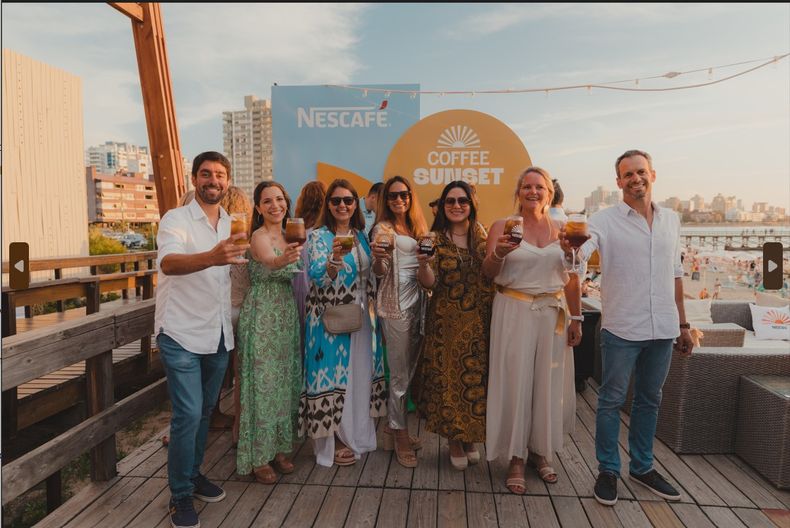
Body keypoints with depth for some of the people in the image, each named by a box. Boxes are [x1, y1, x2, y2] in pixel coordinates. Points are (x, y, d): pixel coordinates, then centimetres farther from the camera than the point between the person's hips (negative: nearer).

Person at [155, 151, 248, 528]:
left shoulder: (230, 224, 6)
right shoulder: (176, 219, -13)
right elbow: (168, 262, -34)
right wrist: (211, 257, -52)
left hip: (218, 334, 6)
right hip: (182, 334, -6)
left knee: (205, 411, 16)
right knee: (188, 415, -7)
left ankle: (193, 475, 35)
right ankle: (180, 496, 12)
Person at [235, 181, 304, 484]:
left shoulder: (288, 236, 9)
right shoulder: (259, 236, -15)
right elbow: (268, 261, -38)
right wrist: (283, 260, -59)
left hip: (287, 317, 8)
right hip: (261, 318, -7)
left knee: (285, 381, 14)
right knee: (262, 383, 0)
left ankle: (278, 447, 29)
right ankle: (258, 457, 16)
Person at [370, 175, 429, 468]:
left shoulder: (417, 227, 15)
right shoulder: (383, 228, -3)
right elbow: (379, 271, -11)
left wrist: (426, 265, 1)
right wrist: (377, 257, -31)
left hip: (417, 299, 7)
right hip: (396, 302, -6)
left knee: (409, 369, 10)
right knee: (400, 372, -1)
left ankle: (394, 427, 24)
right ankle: (399, 433, 12)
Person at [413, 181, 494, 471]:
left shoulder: (481, 235, 5)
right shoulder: (436, 238, -2)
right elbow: (430, 283, -6)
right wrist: (423, 262, -25)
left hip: (480, 320, 3)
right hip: (447, 320, -2)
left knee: (476, 377, 8)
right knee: (448, 376, 4)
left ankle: (470, 438, 30)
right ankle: (454, 441, 25)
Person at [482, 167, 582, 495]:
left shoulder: (562, 230, 8)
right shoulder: (503, 227, 0)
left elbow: (572, 279, 8)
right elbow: (488, 273, -5)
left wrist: (576, 318, 4)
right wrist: (498, 253, -25)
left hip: (553, 314, 3)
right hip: (514, 313, -3)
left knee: (549, 384, 9)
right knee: (515, 382, 1)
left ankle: (542, 451, 27)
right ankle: (516, 458, 14)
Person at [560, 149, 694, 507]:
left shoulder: (671, 220, 9)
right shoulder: (604, 221, -7)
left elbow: (675, 274, 15)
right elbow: (579, 254, -24)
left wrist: (683, 324, 15)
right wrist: (568, 249, -49)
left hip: (662, 329, 5)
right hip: (621, 329, -5)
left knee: (649, 400, 16)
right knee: (612, 400, 5)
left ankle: (642, 467, 33)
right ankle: (608, 470, 21)